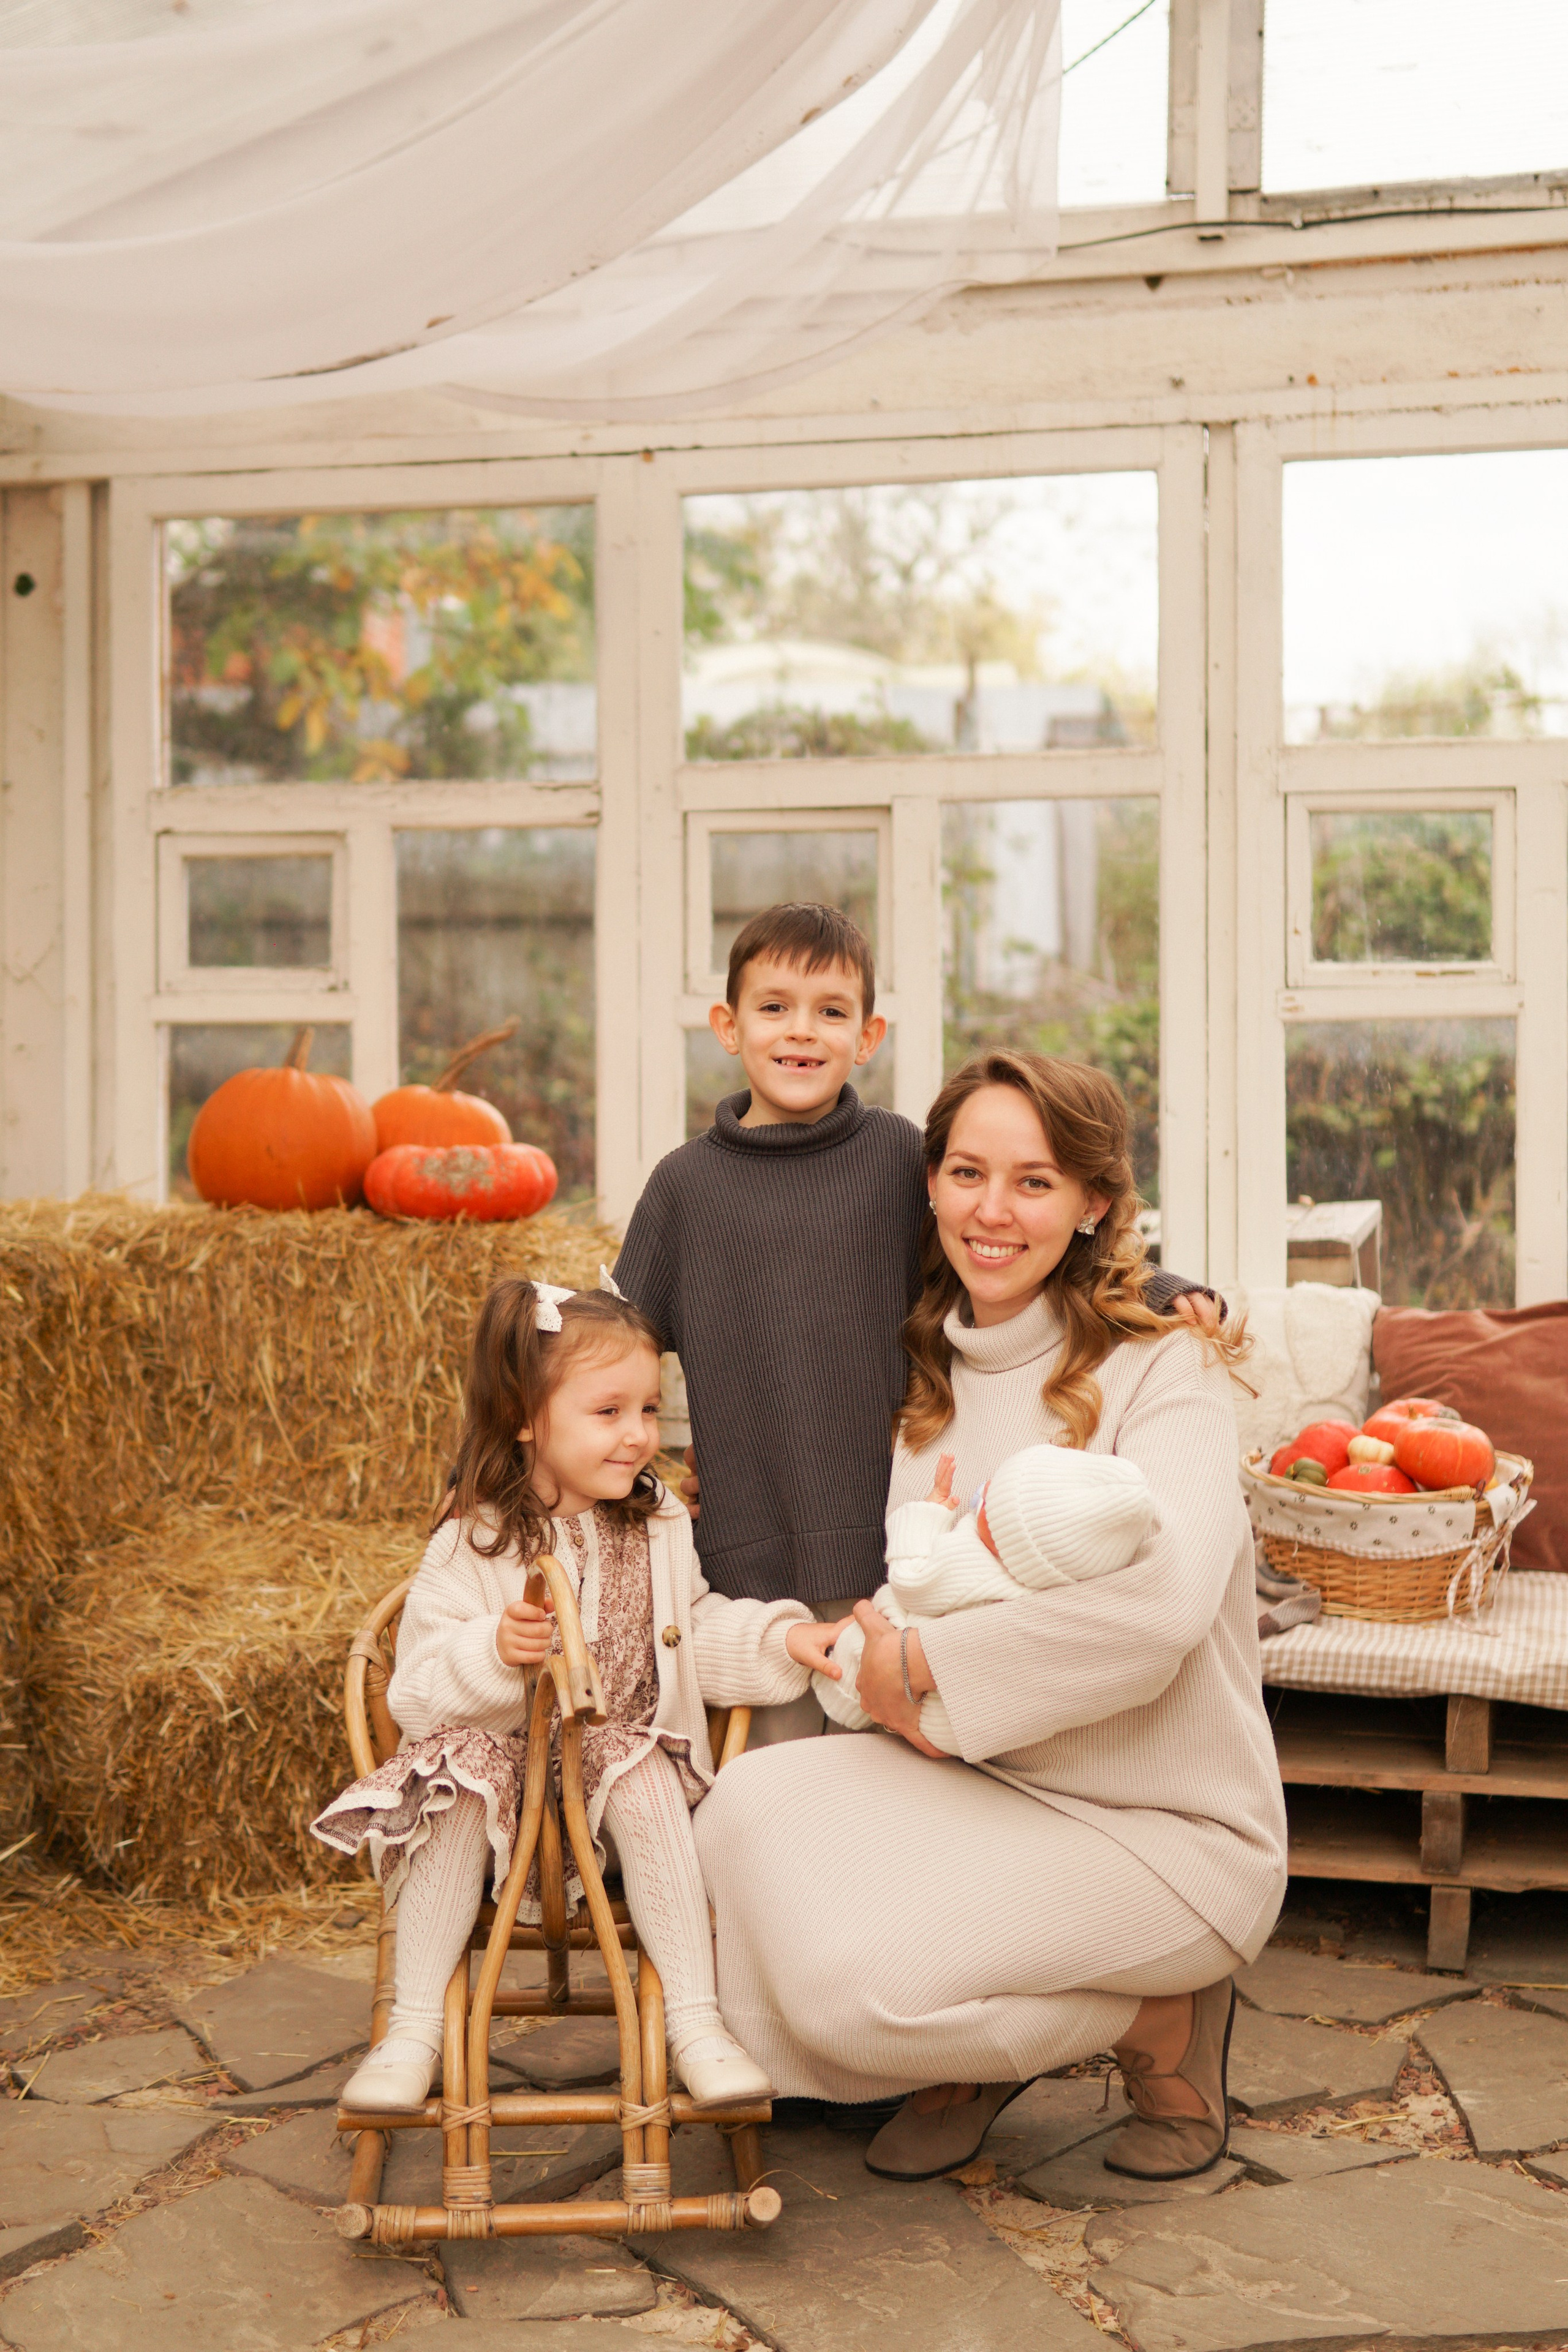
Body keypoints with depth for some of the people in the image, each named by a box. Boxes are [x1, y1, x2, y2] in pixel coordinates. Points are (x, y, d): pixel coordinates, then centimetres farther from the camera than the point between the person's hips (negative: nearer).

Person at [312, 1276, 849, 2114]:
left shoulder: (657, 1527, 3)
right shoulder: (472, 1547, -10)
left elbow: (697, 1633, 16)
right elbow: (416, 1691, -13)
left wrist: (782, 1639, 3)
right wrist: (491, 1652, -32)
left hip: (622, 1761, 2)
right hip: (503, 1762, -2)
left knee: (645, 1779, -30)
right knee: (458, 1785, -32)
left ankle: (695, 2023, -21)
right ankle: (413, 2030, -18)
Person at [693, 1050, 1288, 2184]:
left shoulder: (1162, 1368, -12)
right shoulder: (933, 1379, 9)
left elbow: (1160, 1601, -29)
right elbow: (905, 1599, 14)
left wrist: (931, 1669, -20)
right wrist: (874, 1653, -11)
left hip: (1167, 1831, -6)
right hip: (980, 1786, 6)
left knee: (857, 1973, -25)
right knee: (753, 1808, -20)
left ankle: (1163, 2015, 3)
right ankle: (973, 2060, 7)